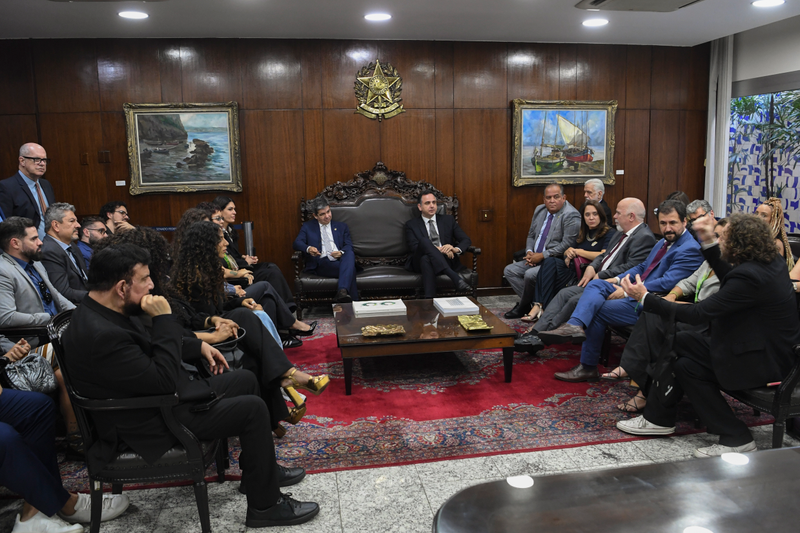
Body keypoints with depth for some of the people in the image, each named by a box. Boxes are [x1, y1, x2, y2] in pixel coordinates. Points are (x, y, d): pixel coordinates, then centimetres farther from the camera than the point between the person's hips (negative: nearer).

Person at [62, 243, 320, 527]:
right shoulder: (100, 334, -32)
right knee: (253, 408, -12)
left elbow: (147, 345, 17)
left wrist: (198, 346, 10)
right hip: (151, 424, -10)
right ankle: (265, 505, 4)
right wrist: (164, 319, -26)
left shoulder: (104, 311, 0)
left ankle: (260, 468, 28)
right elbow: (163, 381, -29)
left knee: (246, 379, 14)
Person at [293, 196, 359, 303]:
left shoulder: (341, 227, 26)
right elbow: (297, 243, 7)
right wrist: (308, 248, -18)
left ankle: (343, 291, -53)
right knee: (349, 270, -35)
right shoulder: (307, 226, 22)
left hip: (340, 261, 2)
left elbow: (349, 246, 14)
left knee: (350, 254, -37)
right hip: (321, 265, -2)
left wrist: (341, 252, -12)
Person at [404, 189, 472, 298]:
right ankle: (455, 277, -48)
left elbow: (466, 240, 11)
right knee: (424, 241, -35)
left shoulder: (448, 220, 21)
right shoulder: (411, 224, 16)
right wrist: (438, 249, -17)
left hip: (447, 260, 1)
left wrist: (456, 249, -15)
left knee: (426, 259, -37)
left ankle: (429, 301, -49)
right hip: (420, 262, -1)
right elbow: (414, 247, -1)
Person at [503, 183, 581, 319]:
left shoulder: (571, 215, -14)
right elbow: (531, 235, 20)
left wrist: (542, 255, -19)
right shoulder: (539, 210, 11)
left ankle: (525, 306, -2)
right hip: (536, 258, 9)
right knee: (509, 270, -1)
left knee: (530, 275, -29)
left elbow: (567, 245, -21)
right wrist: (529, 252, -1)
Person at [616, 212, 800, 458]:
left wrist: (645, 298, -23)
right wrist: (708, 244, 13)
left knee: (687, 367, -3)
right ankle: (658, 418, 15)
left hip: (764, 361, -10)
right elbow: (730, 278, 19)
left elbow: (698, 314, -27)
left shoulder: (749, 276, -29)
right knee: (677, 341, 5)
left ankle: (736, 438, 6)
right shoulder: (771, 261, 0)